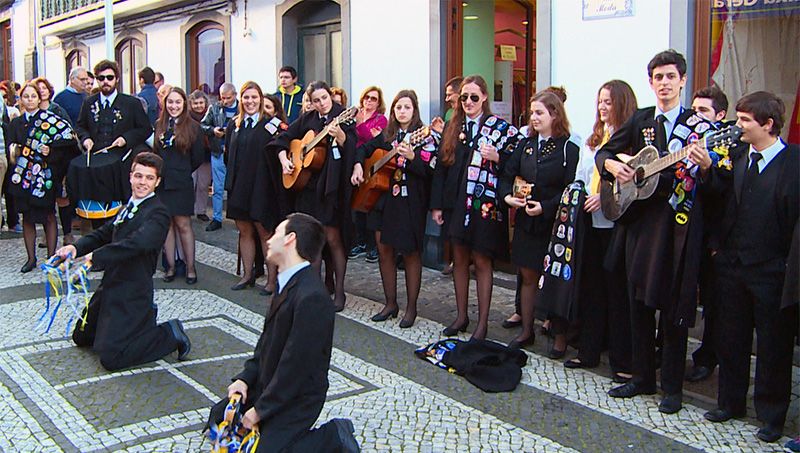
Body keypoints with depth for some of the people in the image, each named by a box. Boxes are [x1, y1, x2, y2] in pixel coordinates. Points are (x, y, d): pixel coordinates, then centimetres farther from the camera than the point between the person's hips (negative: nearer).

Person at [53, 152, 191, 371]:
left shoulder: (158, 213, -15)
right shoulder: (128, 207, 13)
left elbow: (137, 244, -30)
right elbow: (103, 234, 13)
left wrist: (95, 256, -31)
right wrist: (76, 247, -6)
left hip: (132, 294, -9)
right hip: (110, 286, 9)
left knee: (111, 358, -13)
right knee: (81, 337, 23)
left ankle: (169, 334, 3)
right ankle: (144, 318, 27)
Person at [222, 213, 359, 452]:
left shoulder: (311, 297, -28)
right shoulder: (288, 283, 4)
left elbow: (296, 364, -26)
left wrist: (261, 409, -17)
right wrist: (245, 378, 0)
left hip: (298, 396, -9)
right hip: (268, 384, 9)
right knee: (219, 418, 13)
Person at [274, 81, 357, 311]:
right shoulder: (307, 119, 10)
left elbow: (352, 147, -16)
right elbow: (283, 138, 19)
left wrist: (339, 135, -35)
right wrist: (284, 159, 5)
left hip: (332, 186, -5)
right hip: (307, 185, 5)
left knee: (332, 238, -4)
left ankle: (339, 291, 5)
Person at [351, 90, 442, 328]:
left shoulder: (425, 136, -5)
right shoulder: (387, 134, 10)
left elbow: (429, 171, -13)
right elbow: (363, 149, 22)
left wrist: (411, 157, -29)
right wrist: (358, 165, 4)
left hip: (410, 202, -5)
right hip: (384, 198, 6)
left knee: (410, 252, 1)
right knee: (384, 250, 8)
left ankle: (411, 308, 11)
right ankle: (391, 304, 20)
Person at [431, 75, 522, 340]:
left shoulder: (501, 127, -2)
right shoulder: (453, 127, 10)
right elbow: (441, 166, 10)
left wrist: (496, 157, -22)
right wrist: (437, 204, 5)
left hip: (485, 204, -4)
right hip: (456, 202, 4)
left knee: (482, 261, 1)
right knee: (459, 259, 11)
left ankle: (482, 322, 11)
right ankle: (461, 316, 24)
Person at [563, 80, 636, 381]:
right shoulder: (592, 140, 15)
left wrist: (606, 196, -20)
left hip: (617, 223, -7)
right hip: (590, 222, 7)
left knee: (618, 291, 1)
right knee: (590, 288, 13)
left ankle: (623, 362, 11)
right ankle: (589, 351, 25)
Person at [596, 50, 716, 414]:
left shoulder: (698, 124, 0)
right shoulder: (640, 120, 11)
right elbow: (603, 153, 16)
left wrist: (704, 166, -27)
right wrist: (612, 165, -6)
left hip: (679, 225, -4)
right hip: (640, 220, 4)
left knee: (674, 308, 1)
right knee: (639, 302, 10)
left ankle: (672, 387, 13)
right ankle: (642, 377, 23)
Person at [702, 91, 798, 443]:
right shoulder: (736, 155, 5)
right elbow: (722, 193, 5)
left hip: (772, 271, -5)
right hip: (732, 265, 5)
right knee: (730, 338, 16)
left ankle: (772, 415, 25)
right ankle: (731, 403, 34)